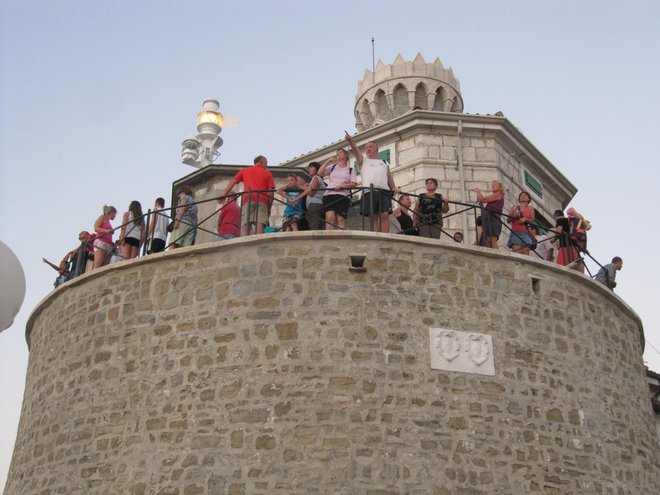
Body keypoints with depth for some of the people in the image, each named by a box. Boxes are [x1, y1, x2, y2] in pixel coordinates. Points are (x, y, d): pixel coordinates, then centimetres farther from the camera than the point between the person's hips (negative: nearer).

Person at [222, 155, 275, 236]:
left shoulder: (245, 171, 27)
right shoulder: (268, 174, 20)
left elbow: (233, 181, 18)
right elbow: (270, 192, 10)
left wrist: (225, 194, 17)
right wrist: (269, 207, 13)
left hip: (247, 199, 1)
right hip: (262, 200, -1)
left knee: (244, 225, -10)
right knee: (260, 224, -13)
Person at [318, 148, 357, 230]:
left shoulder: (350, 170, 18)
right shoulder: (332, 167, 23)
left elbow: (354, 184, 5)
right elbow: (320, 173, 8)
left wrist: (342, 186, -12)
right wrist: (328, 161, 6)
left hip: (343, 196, -1)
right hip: (329, 195, 1)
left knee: (341, 219, -11)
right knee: (330, 217, -19)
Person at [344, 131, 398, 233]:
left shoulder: (384, 162, 27)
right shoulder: (363, 160, 22)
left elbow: (389, 177, 17)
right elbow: (356, 150, 4)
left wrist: (394, 188, -2)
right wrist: (350, 140, -15)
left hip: (384, 191, 1)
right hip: (369, 191, -1)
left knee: (385, 215, -12)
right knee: (373, 217, -6)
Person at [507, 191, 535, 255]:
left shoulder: (530, 209, 14)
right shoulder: (514, 208, 15)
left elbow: (532, 220, 5)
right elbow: (508, 220, 11)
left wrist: (525, 219, -14)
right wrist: (513, 216, -8)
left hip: (525, 233, 0)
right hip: (515, 233, 0)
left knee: (525, 254, -11)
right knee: (516, 253, -16)